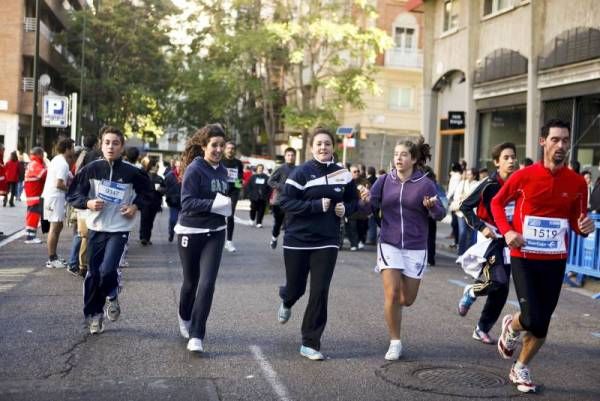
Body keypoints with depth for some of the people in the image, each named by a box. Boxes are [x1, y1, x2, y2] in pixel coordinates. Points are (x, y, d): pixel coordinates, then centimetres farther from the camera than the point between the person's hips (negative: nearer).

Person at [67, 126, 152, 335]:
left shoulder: (131, 172, -6)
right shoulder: (91, 169, -4)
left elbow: (146, 191, 12)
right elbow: (73, 194, 3)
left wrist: (136, 206, -3)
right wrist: (88, 203, -15)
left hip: (119, 229, -2)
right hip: (95, 229, 2)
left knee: (107, 270, -17)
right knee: (93, 274, 6)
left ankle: (112, 297, 15)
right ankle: (94, 314, 24)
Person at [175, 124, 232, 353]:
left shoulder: (222, 171, 6)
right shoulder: (195, 169, -12)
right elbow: (187, 202, -19)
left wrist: (228, 203, -2)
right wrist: (215, 204, -25)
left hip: (214, 234, 4)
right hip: (191, 233, -4)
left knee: (207, 283, -9)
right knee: (191, 282, 12)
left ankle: (196, 336, -3)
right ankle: (185, 318, 42)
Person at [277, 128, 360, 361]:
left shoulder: (343, 174, 3)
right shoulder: (301, 173, -9)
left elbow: (353, 201, 16)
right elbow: (286, 202, -13)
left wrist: (345, 209, -6)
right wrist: (317, 205, -21)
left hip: (327, 242, 2)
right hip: (298, 240, -2)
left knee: (320, 293, -4)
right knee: (296, 288, 11)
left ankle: (310, 344, 8)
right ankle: (286, 301, 51)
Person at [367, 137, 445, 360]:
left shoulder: (425, 184, -5)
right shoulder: (385, 181, 1)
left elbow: (439, 215, -4)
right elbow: (370, 205, -1)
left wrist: (432, 207, -26)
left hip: (415, 248, 0)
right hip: (389, 245, 0)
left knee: (407, 299, 6)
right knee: (392, 294, -11)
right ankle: (395, 343, 5)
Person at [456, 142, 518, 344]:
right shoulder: (489, 185, -11)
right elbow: (465, 207, -5)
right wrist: (481, 227, -14)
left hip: (508, 240, 5)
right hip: (490, 239, -5)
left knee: (501, 289, 6)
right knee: (498, 280, -21)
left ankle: (482, 329, 20)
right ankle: (471, 292, 12)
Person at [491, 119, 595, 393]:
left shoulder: (577, 182, -2)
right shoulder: (524, 176, -8)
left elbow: (576, 222, 10)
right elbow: (497, 202, 5)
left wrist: (584, 227, -14)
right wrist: (506, 231, -10)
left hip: (555, 261, 3)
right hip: (524, 258, -3)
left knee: (542, 324, 8)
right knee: (533, 319, -14)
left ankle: (521, 369, 31)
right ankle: (511, 327, 23)